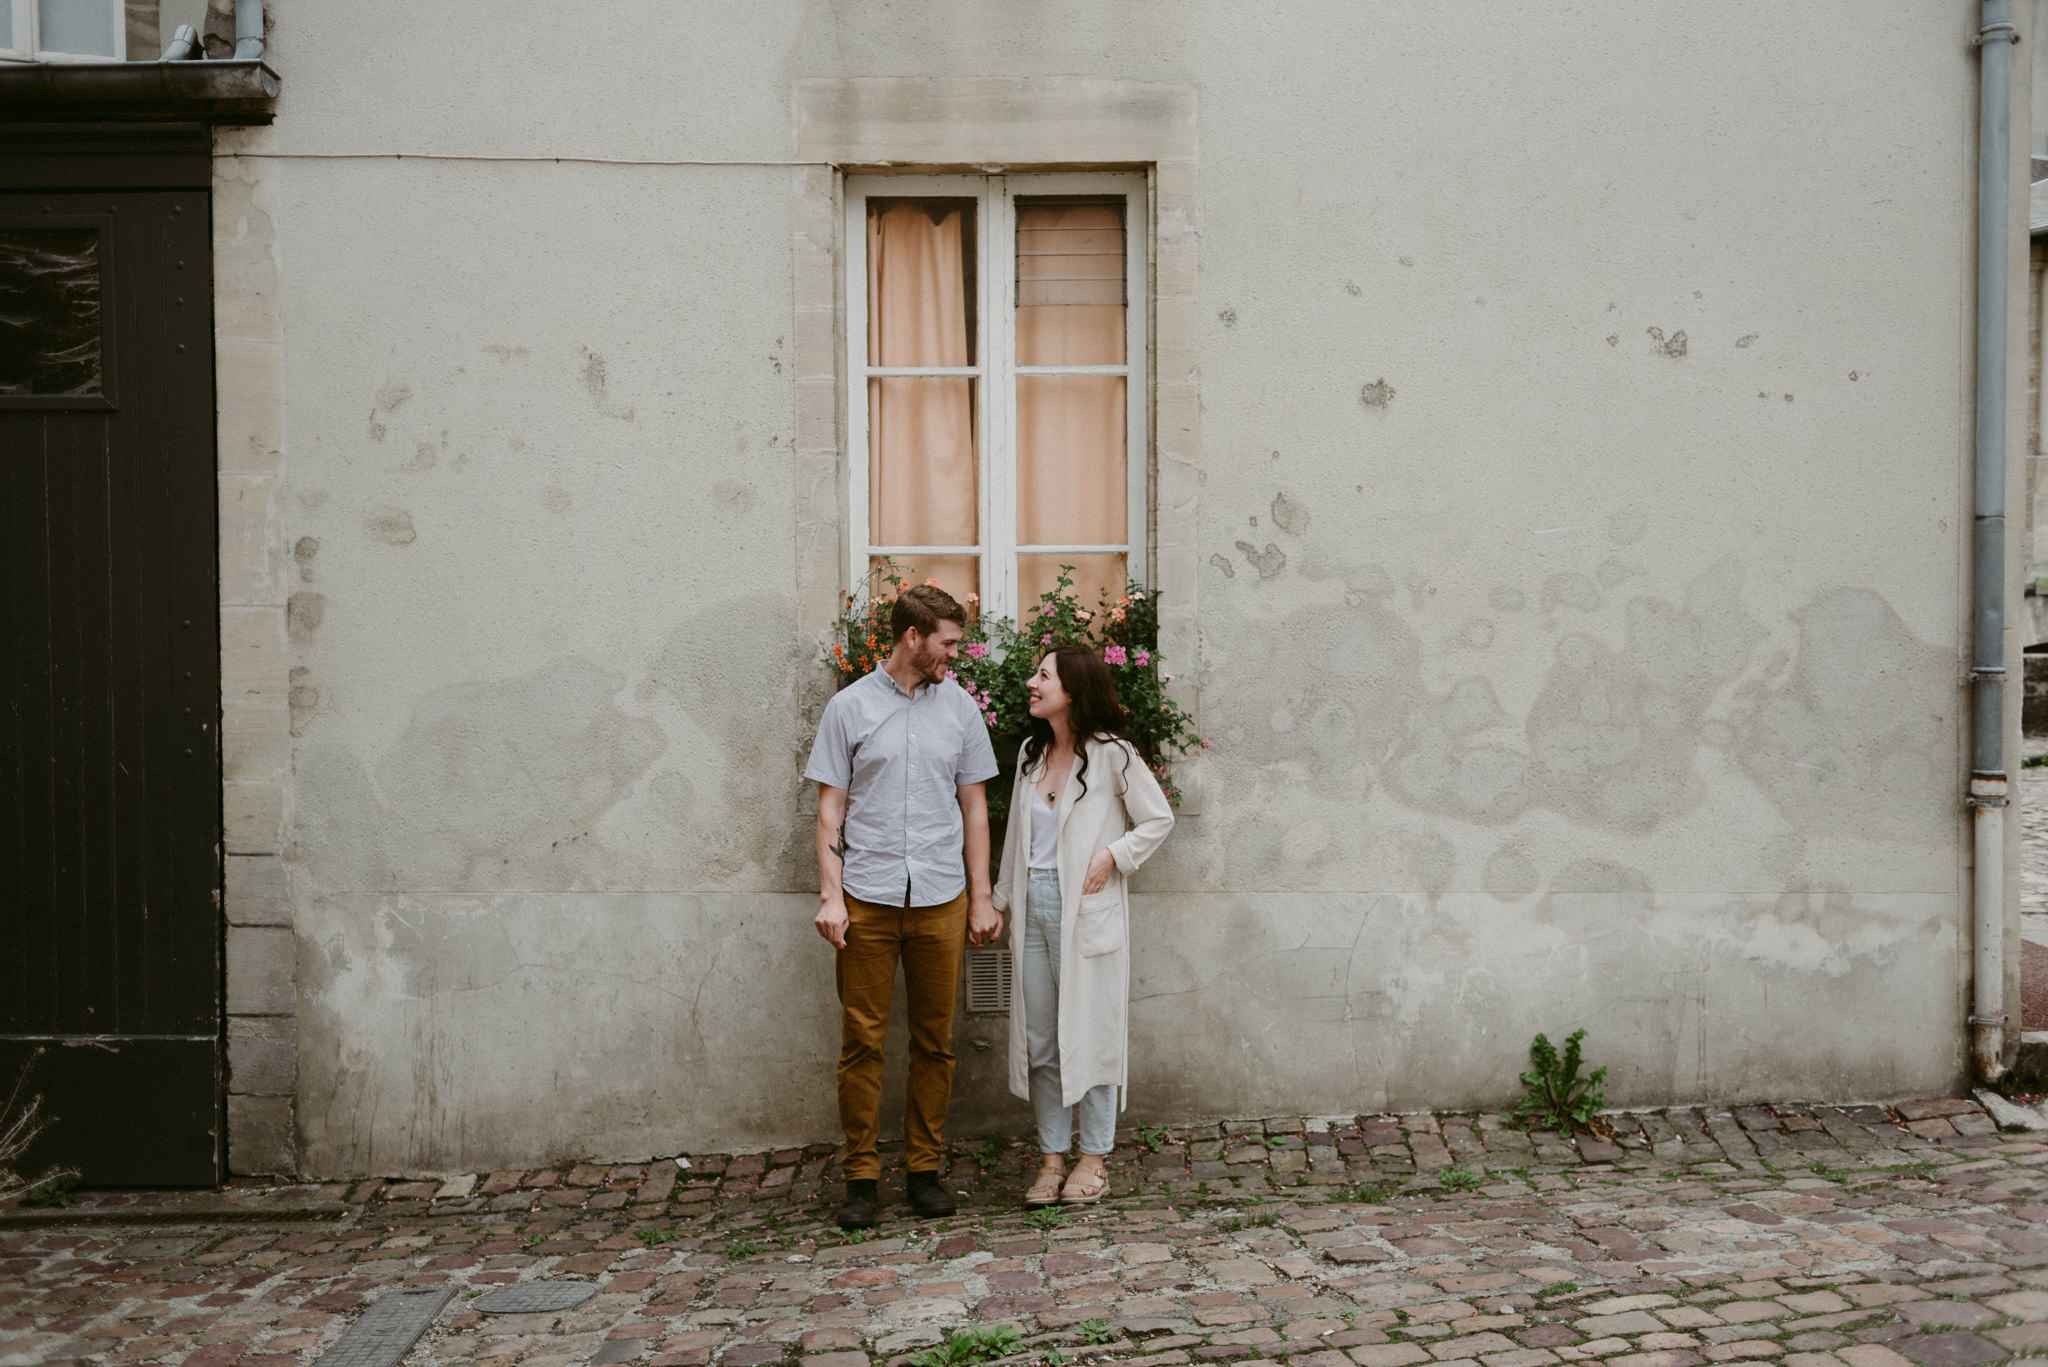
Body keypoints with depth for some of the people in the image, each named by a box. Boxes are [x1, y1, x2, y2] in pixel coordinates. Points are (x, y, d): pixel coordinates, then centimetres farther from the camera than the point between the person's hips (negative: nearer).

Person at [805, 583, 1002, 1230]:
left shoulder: (960, 708, 9)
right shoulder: (849, 707, 3)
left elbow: (974, 809, 11)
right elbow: (831, 810, 2)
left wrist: (981, 900, 6)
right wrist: (830, 896, -7)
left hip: (941, 901, 2)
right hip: (866, 900, -2)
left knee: (934, 1042, 7)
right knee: (862, 1040, 1)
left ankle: (925, 1168, 19)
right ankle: (861, 1175, 12)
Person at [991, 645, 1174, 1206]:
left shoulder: (1111, 753, -7)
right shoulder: (1032, 753, 12)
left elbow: (1158, 819, -1)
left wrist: (1112, 856, -11)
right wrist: (1001, 899, 20)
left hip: (1086, 911, -6)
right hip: (1034, 907, 6)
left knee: (1088, 1033, 2)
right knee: (1038, 1039, 7)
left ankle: (1094, 1159, 15)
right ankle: (1052, 1158, 17)